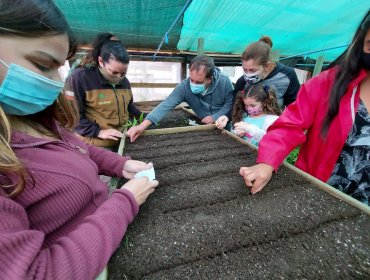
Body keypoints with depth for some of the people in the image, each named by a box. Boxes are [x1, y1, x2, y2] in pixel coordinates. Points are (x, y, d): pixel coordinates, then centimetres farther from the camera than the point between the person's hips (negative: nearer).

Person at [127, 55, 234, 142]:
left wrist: (215, 117, -25)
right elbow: (166, 105, -35)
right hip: (202, 125, 0)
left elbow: (230, 103, -11)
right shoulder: (184, 87, -25)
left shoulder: (224, 82, -24)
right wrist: (143, 125, -46)